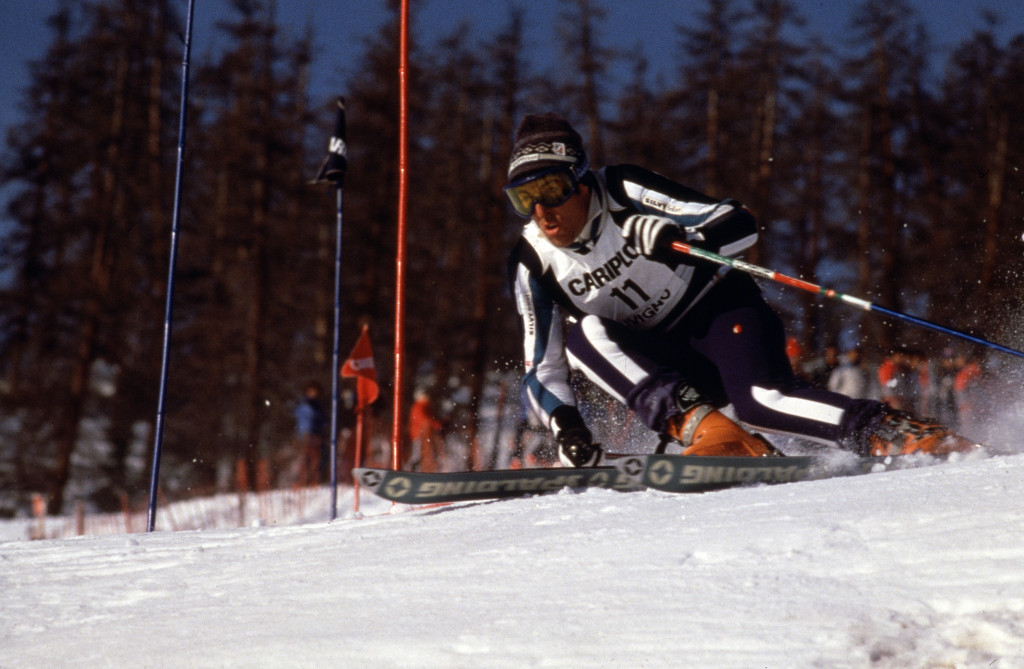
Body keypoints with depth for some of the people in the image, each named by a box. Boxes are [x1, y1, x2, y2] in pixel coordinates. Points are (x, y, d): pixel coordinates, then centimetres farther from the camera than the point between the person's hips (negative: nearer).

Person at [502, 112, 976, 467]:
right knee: (582, 336, -25)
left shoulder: (624, 193, -17)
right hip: (666, 360, 4)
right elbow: (542, 369, -3)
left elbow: (739, 223, -20)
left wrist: (686, 244, -39)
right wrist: (564, 426, -21)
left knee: (760, 400, -34)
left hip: (720, 313, -4)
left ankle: (897, 434, -31)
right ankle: (699, 428, -33)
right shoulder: (533, 265, -7)